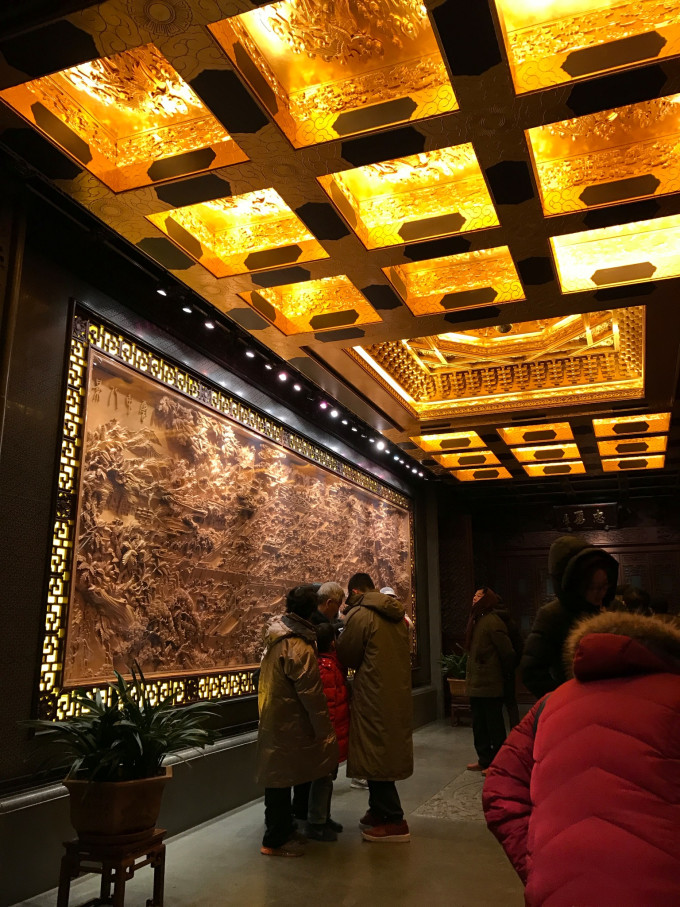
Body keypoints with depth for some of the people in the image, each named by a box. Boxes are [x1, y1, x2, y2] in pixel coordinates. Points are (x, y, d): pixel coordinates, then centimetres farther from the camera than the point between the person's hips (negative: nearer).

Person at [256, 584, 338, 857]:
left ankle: (282, 830, 32)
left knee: (278, 779, 18)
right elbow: (311, 693, -21)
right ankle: (275, 841, 14)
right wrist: (325, 729, -12)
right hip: (287, 724, -9)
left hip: (271, 717, 9)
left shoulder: (277, 637, 5)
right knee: (282, 780, 2)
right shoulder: (299, 647, -24)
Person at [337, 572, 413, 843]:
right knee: (386, 753, 17)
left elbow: (347, 657, -6)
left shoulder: (360, 615, -13)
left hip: (374, 696, -8)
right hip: (398, 695, 8)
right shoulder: (396, 615, 10)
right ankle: (379, 811, 28)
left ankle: (394, 821, 6)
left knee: (375, 755, 2)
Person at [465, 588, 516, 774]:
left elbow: (508, 653, -17)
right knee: (479, 725, 17)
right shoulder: (476, 620, 12)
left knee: (494, 725, 2)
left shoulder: (491, 621, -17)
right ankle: (484, 760, 28)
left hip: (489, 686, -9)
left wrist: (503, 675, -4)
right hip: (476, 685, 9)